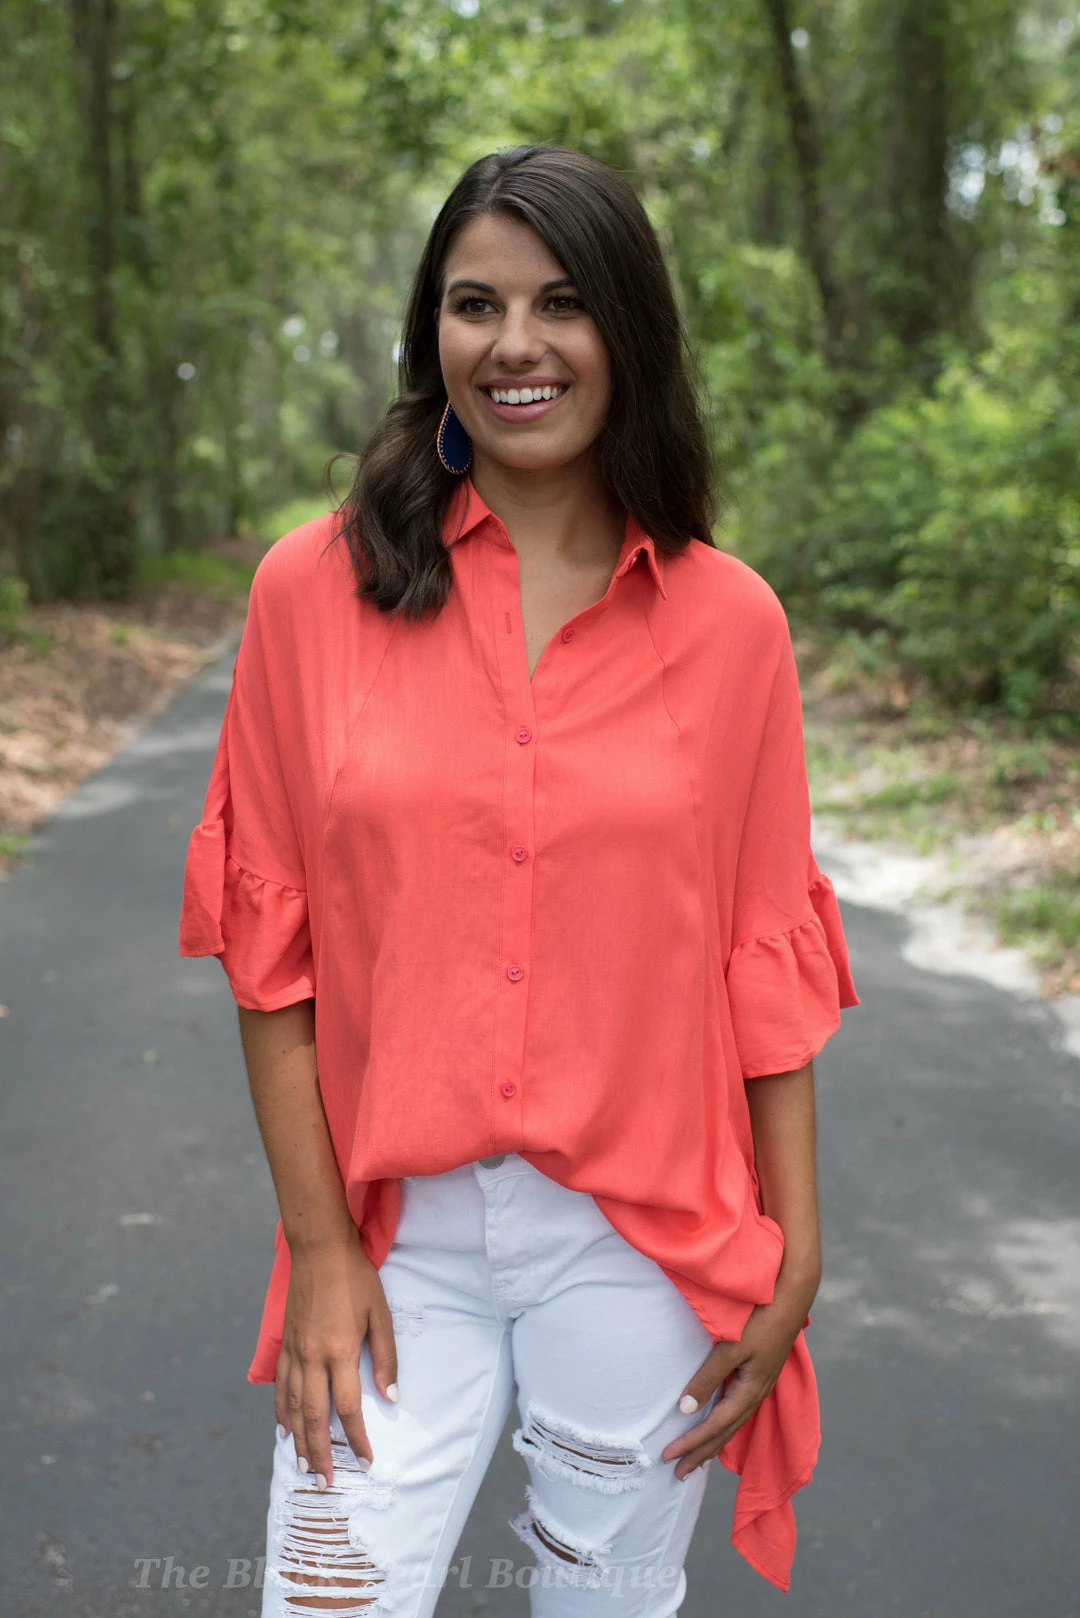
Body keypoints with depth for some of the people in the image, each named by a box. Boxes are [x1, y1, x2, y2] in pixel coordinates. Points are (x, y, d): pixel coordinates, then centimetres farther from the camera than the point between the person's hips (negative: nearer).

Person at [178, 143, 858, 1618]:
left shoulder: (728, 620, -3)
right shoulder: (315, 588, -5)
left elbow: (767, 954, 2)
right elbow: (272, 936, -2)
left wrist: (793, 1256, 2)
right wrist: (318, 1244, -4)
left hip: (642, 1244, 1)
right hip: (397, 1241, 0)